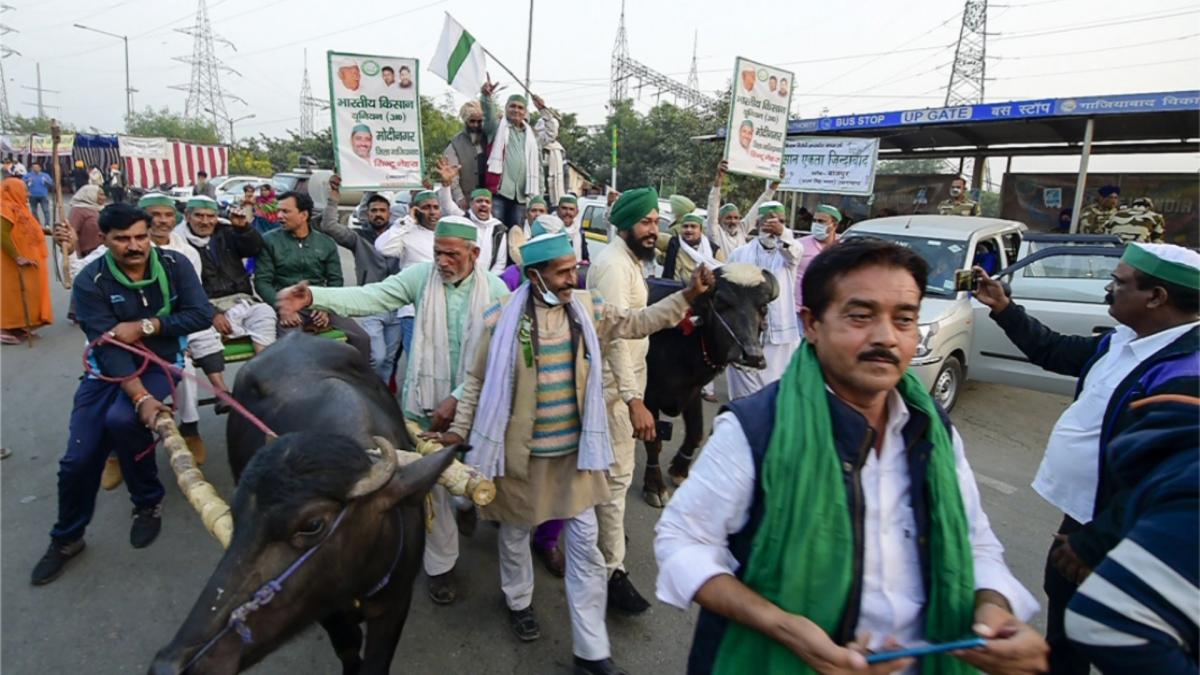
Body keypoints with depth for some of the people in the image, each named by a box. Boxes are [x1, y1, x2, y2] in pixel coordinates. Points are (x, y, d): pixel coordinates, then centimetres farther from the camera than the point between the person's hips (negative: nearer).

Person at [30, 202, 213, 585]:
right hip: (107, 369, 1)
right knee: (78, 458, -4)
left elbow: (201, 315, -14)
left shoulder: (174, 265, -10)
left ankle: (148, 503, -5)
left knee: (121, 420, -30)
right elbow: (108, 346, -22)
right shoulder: (90, 281, -14)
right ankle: (66, 538, 24)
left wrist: (143, 326, -22)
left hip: (160, 363, -1)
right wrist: (141, 398, -33)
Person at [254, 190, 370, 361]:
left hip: (320, 306, 3)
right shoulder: (269, 241, 5)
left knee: (361, 339, -14)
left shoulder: (326, 243, 11)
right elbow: (262, 282, 0)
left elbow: (335, 281, 7)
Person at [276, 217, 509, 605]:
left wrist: (458, 399, -17)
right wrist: (315, 297, -31)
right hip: (427, 401, 1)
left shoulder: (496, 291, -8)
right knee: (432, 482, 10)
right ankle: (440, 563, 30)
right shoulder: (421, 276, -5)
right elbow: (371, 297, -16)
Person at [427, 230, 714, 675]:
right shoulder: (503, 318, -14)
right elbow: (479, 381, -4)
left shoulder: (587, 308, -4)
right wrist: (459, 429, -3)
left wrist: (686, 296, -6)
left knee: (584, 543, 6)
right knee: (516, 531, 19)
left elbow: (637, 322, 4)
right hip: (521, 449, -2)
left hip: (574, 447, 3)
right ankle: (519, 600, 51)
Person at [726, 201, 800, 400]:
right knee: (745, 396, 4)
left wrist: (782, 233, -46)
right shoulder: (739, 255, 6)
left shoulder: (788, 252, 3)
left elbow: (794, 251, -23)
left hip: (781, 336, 0)